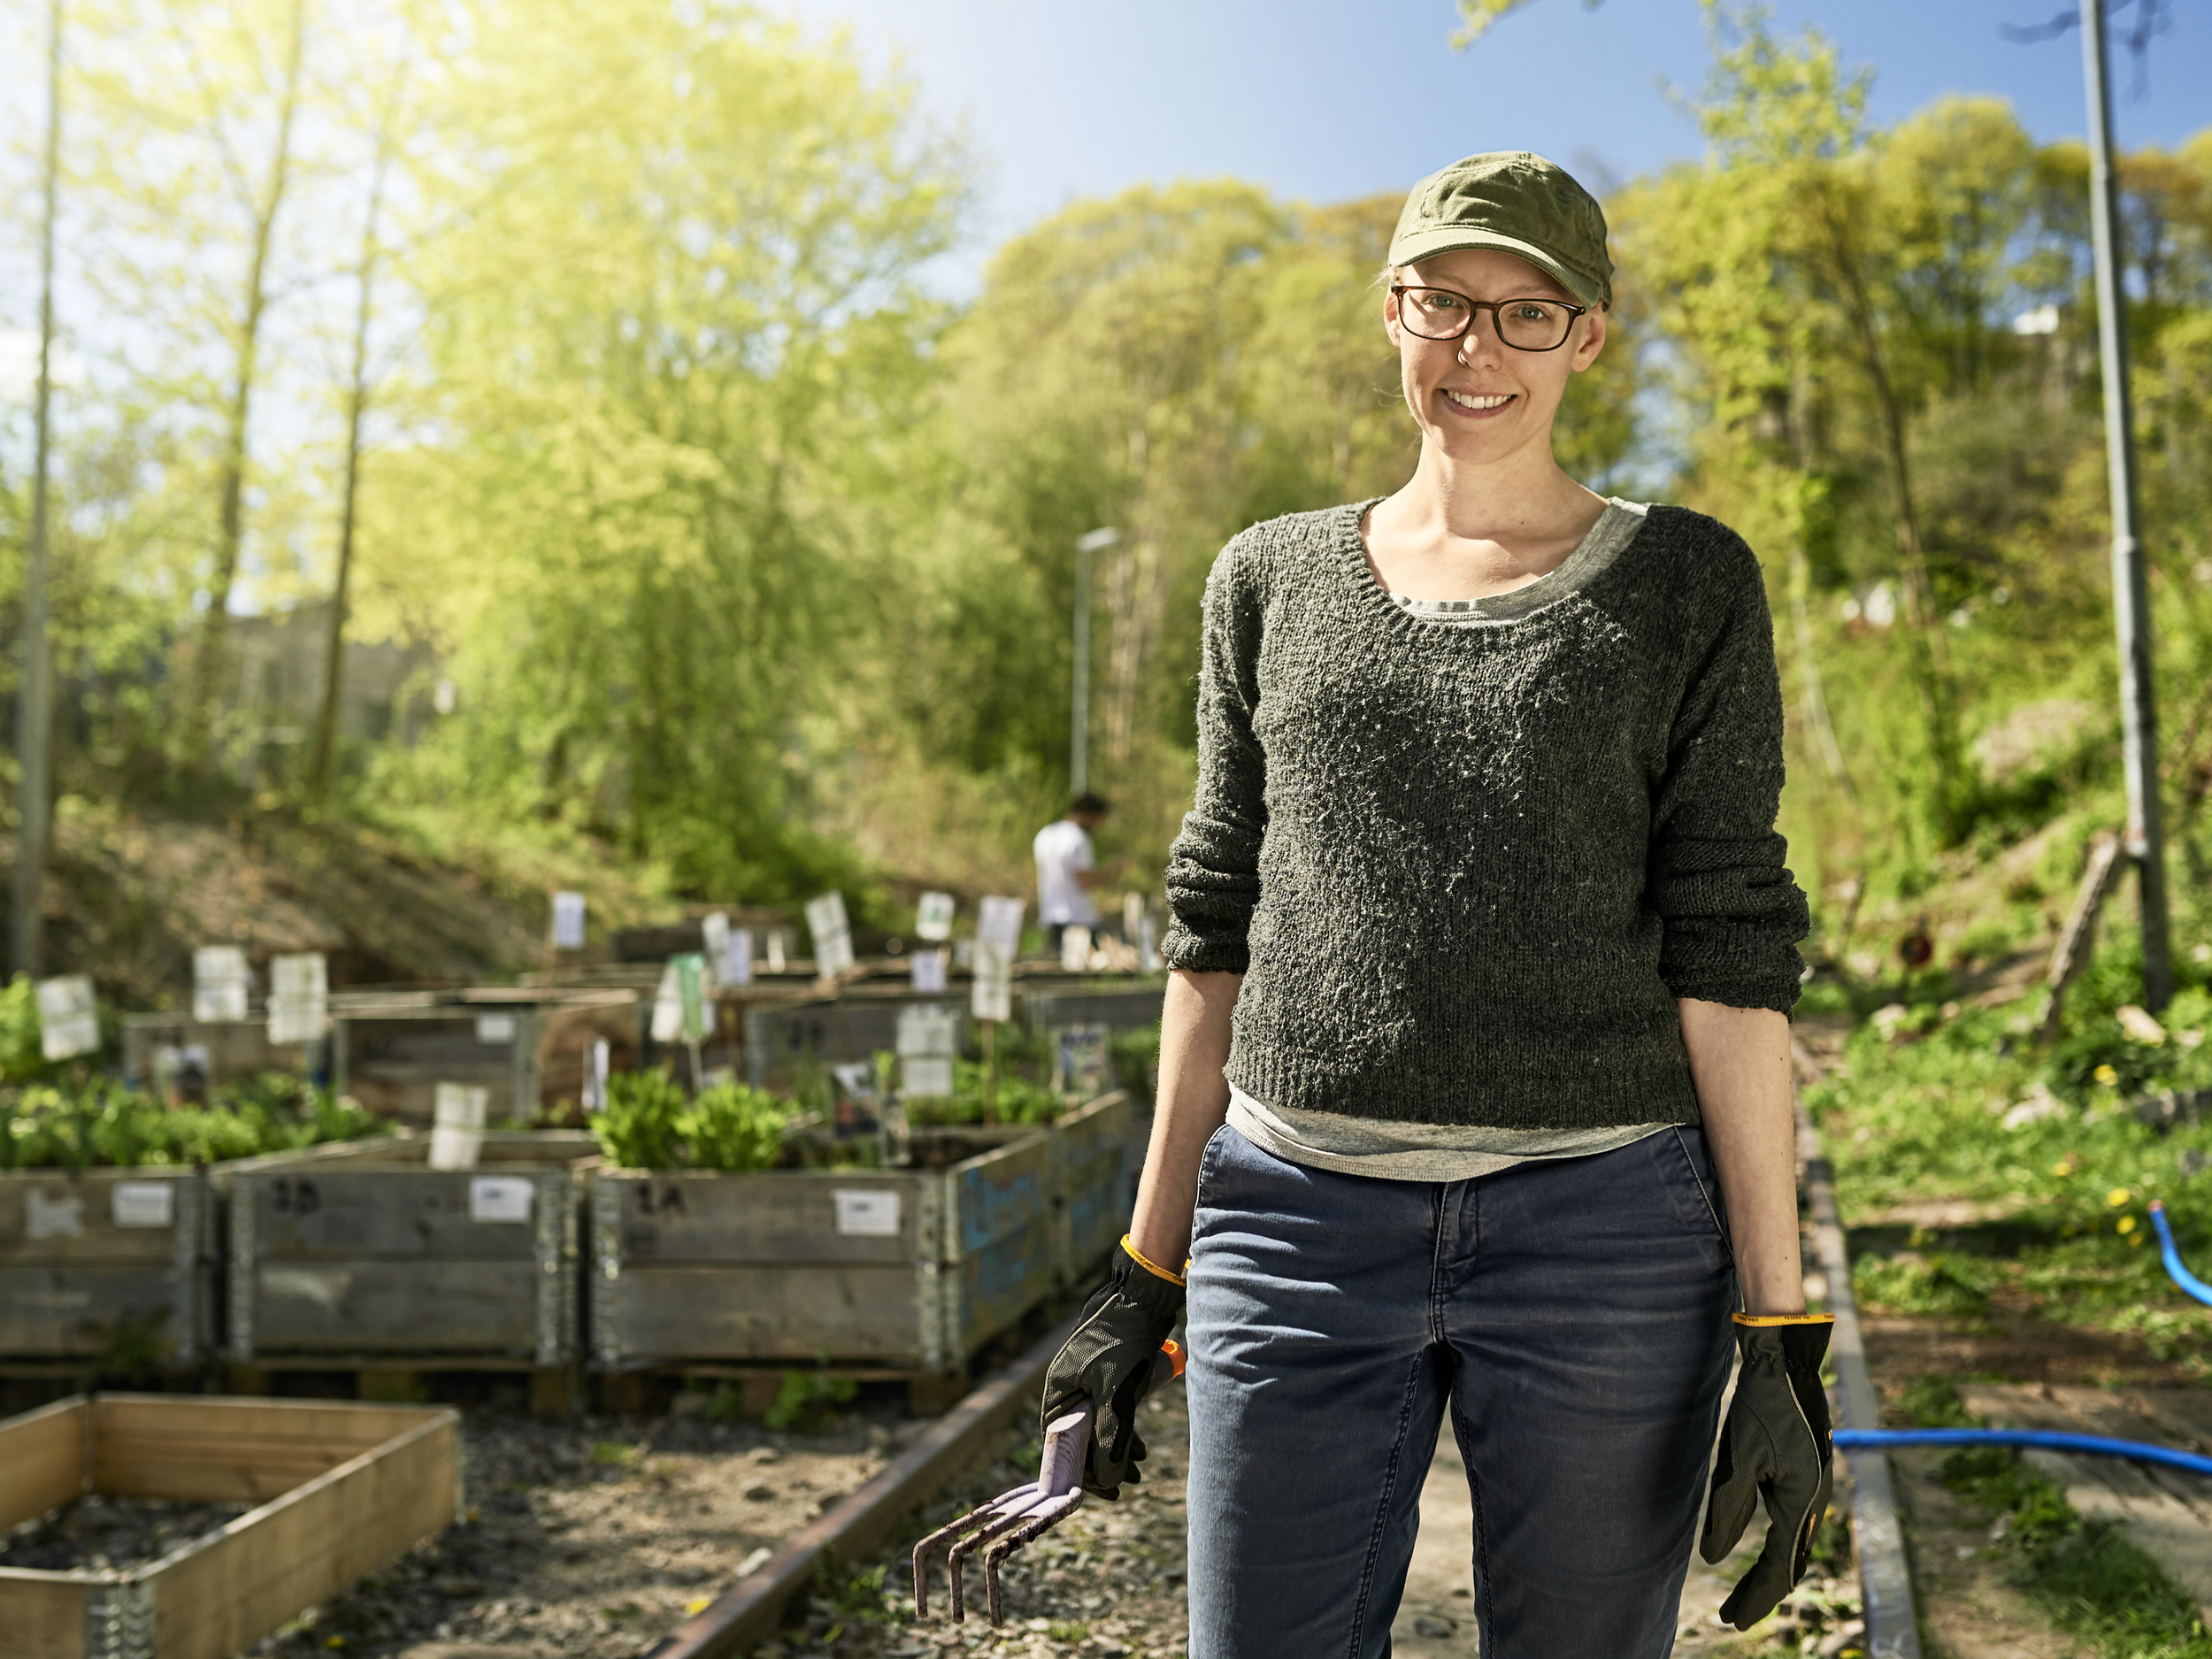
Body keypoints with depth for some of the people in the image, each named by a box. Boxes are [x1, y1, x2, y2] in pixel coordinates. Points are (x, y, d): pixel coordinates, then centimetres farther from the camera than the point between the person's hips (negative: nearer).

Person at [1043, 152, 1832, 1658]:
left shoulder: (1683, 585, 4)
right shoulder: (1272, 581, 11)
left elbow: (1730, 954, -1)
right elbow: (1217, 935, 12)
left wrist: (1782, 1332, -5)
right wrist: (1147, 1272, 11)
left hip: (1602, 1232, -1)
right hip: (1299, 1226, 2)